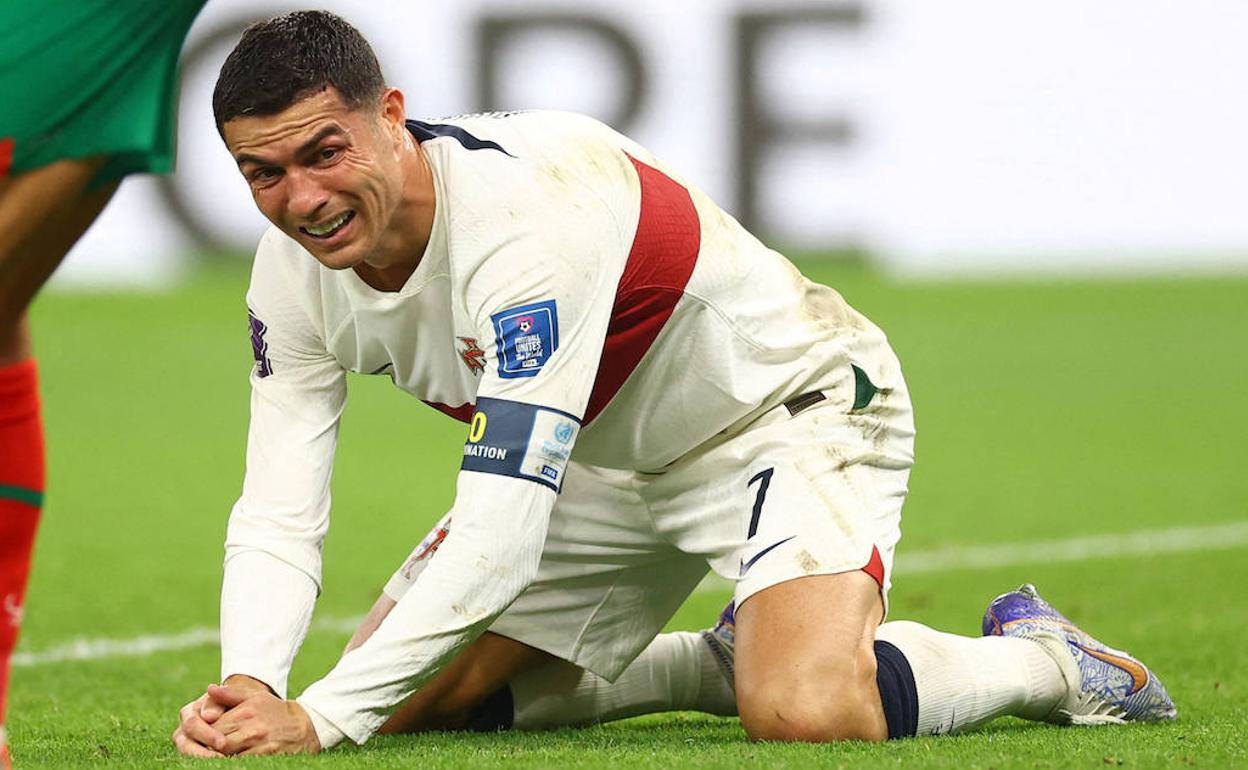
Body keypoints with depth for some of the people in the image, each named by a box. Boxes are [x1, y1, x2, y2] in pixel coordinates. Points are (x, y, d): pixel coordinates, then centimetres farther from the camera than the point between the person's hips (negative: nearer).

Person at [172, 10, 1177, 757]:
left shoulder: (525, 210, -37)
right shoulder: (298, 273, -13)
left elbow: (497, 540, -42)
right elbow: (277, 518, -13)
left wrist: (317, 719, -45)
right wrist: (250, 688, -34)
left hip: (788, 407, -8)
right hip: (608, 460, 8)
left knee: (803, 713, -34)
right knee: (400, 704, 0)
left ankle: (1036, 660, -3)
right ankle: (725, 664, 17)